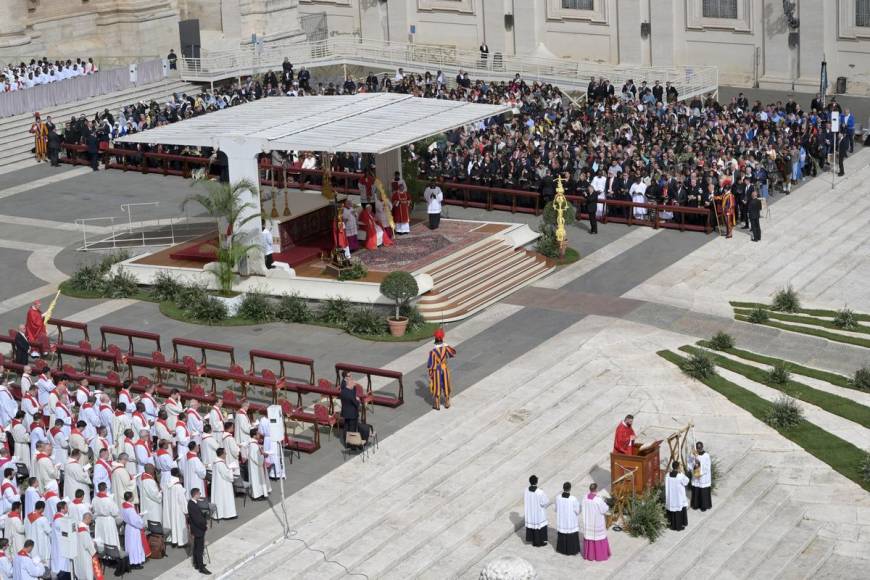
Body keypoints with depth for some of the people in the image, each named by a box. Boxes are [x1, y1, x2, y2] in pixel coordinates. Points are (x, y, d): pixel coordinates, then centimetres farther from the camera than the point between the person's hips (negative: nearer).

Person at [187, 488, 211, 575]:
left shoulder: (191, 503, 2)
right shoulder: (193, 506, -30)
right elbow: (197, 520, -29)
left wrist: (205, 520, 5)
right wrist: (205, 524, -14)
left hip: (196, 529, 10)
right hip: (198, 530, -10)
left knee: (196, 548, 21)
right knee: (200, 549, -1)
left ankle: (196, 564, 34)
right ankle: (201, 568, 6)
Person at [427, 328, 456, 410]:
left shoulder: (433, 351, -27)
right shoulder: (446, 347, -18)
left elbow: (430, 365, -18)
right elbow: (453, 353, 3)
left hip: (436, 371, -3)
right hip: (445, 370, 3)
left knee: (436, 388, 13)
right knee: (446, 387, 20)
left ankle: (437, 405, 24)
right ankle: (447, 404, 31)